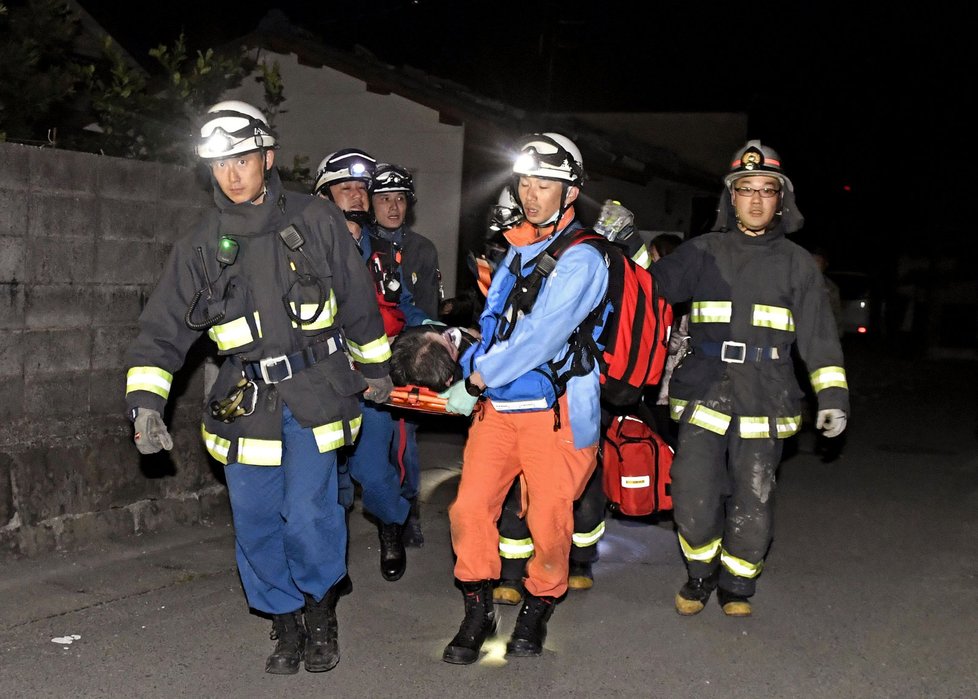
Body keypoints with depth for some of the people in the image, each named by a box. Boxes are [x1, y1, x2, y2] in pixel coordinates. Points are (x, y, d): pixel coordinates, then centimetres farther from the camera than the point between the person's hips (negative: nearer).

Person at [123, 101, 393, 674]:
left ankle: (322, 611, 14)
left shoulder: (317, 222, 0)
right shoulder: (201, 247, 3)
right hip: (248, 401, 3)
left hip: (316, 390, -2)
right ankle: (287, 623, 25)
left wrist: (374, 365, 17)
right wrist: (145, 400, -9)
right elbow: (163, 329, 2)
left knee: (308, 515, -12)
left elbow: (359, 302, 10)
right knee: (256, 524, 4)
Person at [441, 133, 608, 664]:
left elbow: (540, 338, -18)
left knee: (548, 521, -1)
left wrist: (477, 380, -11)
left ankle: (537, 610, 23)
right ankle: (478, 612, 15)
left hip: (555, 410, -6)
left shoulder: (581, 260, -10)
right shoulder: (516, 251, 16)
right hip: (498, 406, 6)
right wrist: (470, 371, -1)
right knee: (468, 508, -2)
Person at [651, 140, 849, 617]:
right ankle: (700, 576, 24)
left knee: (753, 505, 4)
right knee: (694, 500, -3)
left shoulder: (796, 263, 8)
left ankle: (736, 586, 25)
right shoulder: (703, 252, 9)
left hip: (763, 405, 0)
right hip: (703, 398, 0)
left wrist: (832, 395, 0)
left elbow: (819, 335, 7)